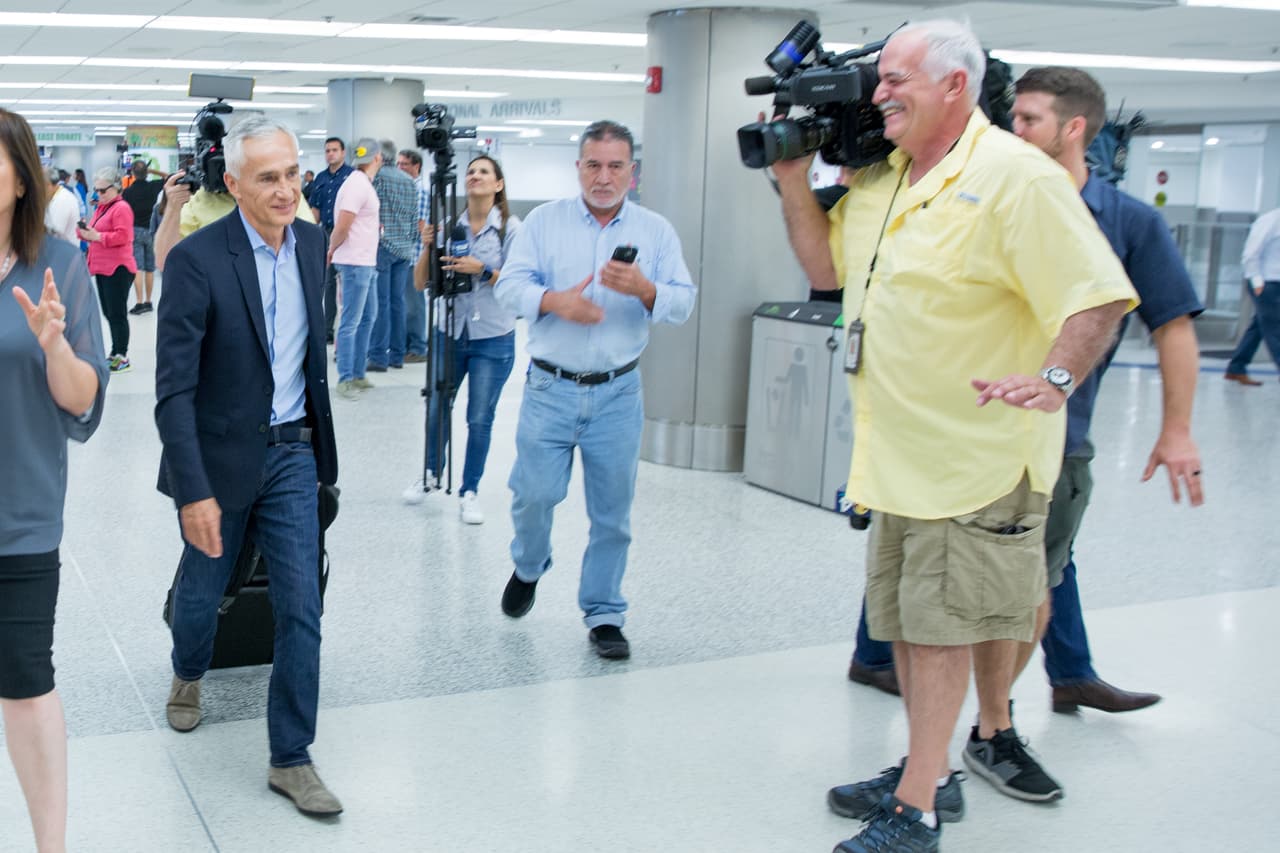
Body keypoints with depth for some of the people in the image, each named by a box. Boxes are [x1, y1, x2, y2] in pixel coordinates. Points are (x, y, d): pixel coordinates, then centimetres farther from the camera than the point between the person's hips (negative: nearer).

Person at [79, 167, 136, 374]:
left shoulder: (121, 208, -10)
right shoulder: (101, 208, 19)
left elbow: (122, 236, -19)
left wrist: (97, 236, -18)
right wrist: (86, 233, 4)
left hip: (117, 268, -10)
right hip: (102, 267, 10)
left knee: (117, 313, -7)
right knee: (108, 312, 12)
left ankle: (122, 357, -2)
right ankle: (115, 354, 19)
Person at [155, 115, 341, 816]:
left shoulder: (311, 241, -1)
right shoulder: (196, 259, -19)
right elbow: (174, 389, -20)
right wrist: (194, 492, -24)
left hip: (292, 451, 4)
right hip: (219, 455, -3)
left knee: (301, 607, 0)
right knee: (202, 588, 18)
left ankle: (291, 758, 12)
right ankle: (189, 675, 51)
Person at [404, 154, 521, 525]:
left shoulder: (510, 227, -6)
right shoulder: (449, 225, 2)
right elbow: (420, 282, 2)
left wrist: (482, 270, -22)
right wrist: (429, 247, -14)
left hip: (492, 338, -3)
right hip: (449, 331, 3)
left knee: (480, 418, 3)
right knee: (436, 408, 12)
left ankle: (470, 492, 17)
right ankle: (431, 473, 35)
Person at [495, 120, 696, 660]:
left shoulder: (656, 231, 7)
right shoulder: (545, 221, 5)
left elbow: (683, 303, 0)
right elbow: (509, 286, -3)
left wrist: (644, 289, -20)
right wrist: (554, 301, -22)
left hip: (617, 395, 1)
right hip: (551, 387, -1)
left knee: (612, 510, 4)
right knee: (534, 493, -2)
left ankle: (604, 615, 19)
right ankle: (528, 567, 31)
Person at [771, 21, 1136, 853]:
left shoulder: (1016, 176, -15)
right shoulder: (877, 179, 10)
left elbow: (1099, 295, -18)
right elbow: (827, 266, 21)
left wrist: (1054, 379, -34)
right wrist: (794, 182, 8)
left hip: (973, 451, -8)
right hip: (896, 449, 8)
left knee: (942, 623, -2)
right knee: (905, 618, 16)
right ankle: (928, 773, 32)